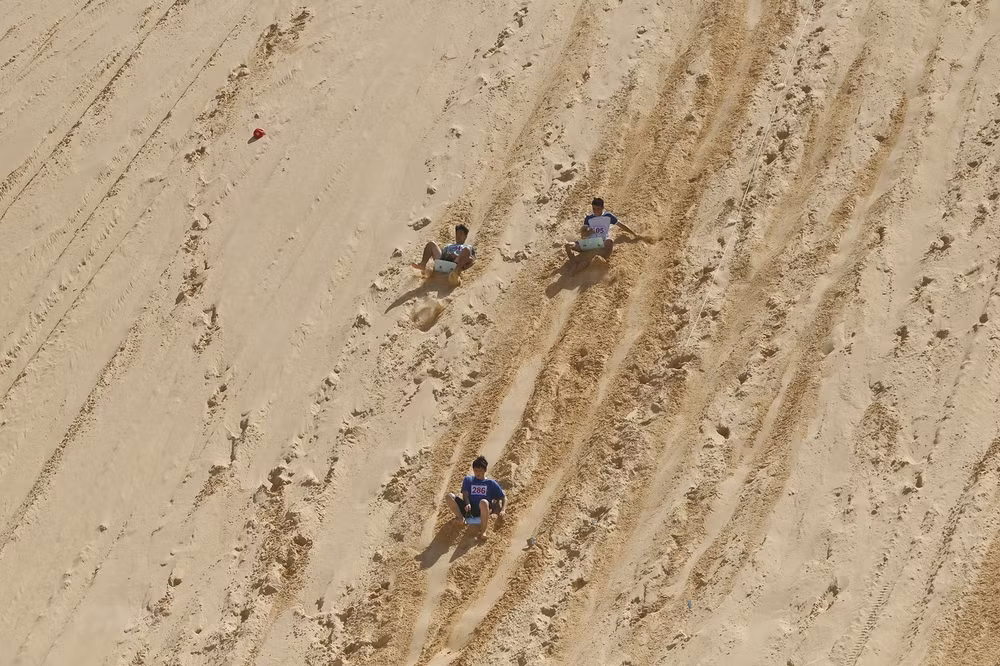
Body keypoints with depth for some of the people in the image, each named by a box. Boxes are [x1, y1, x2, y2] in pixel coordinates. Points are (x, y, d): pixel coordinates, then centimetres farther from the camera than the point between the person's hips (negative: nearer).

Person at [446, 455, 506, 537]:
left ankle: (484, 530, -31)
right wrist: (467, 504, -16)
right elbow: (465, 494, 7)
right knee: (450, 496, -20)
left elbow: (504, 497, 13)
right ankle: (461, 518, -25)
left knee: (483, 502, -41)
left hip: (482, 511, -2)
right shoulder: (468, 480, 23)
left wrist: (503, 511, -8)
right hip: (469, 509, 2)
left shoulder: (491, 483, 17)